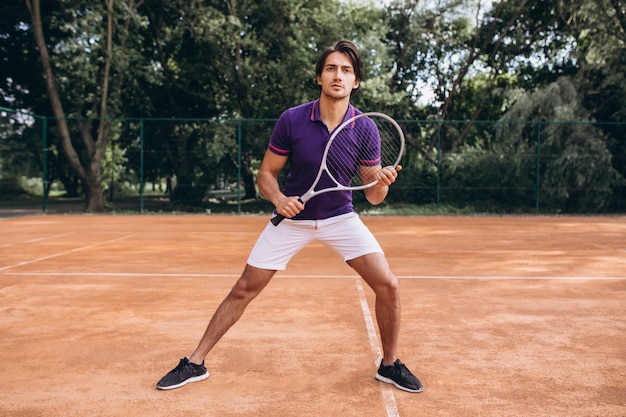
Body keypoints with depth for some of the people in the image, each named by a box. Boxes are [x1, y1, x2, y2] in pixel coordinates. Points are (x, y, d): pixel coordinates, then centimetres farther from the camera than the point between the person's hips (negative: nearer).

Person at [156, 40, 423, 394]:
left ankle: (390, 365, 14)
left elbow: (373, 196, -7)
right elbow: (266, 173, -4)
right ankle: (195, 364, 16)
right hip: (292, 217, -1)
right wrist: (278, 198, -25)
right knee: (244, 289, 0)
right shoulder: (292, 120, -15)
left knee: (387, 285, -11)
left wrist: (383, 182, -29)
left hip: (341, 217, 1)